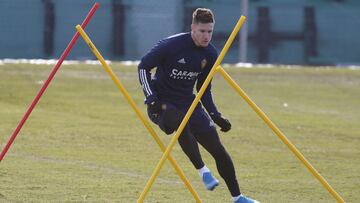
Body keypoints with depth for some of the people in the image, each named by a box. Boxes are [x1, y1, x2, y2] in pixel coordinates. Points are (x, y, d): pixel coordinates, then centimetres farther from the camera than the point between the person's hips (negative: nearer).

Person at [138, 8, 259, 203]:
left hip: (188, 104, 6)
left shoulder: (210, 54, 1)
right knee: (181, 123, -41)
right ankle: (202, 171, -29)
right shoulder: (171, 45, -18)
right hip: (163, 104, -6)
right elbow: (143, 67, -8)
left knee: (218, 150, 1)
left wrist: (216, 115, 5)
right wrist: (151, 99, -17)